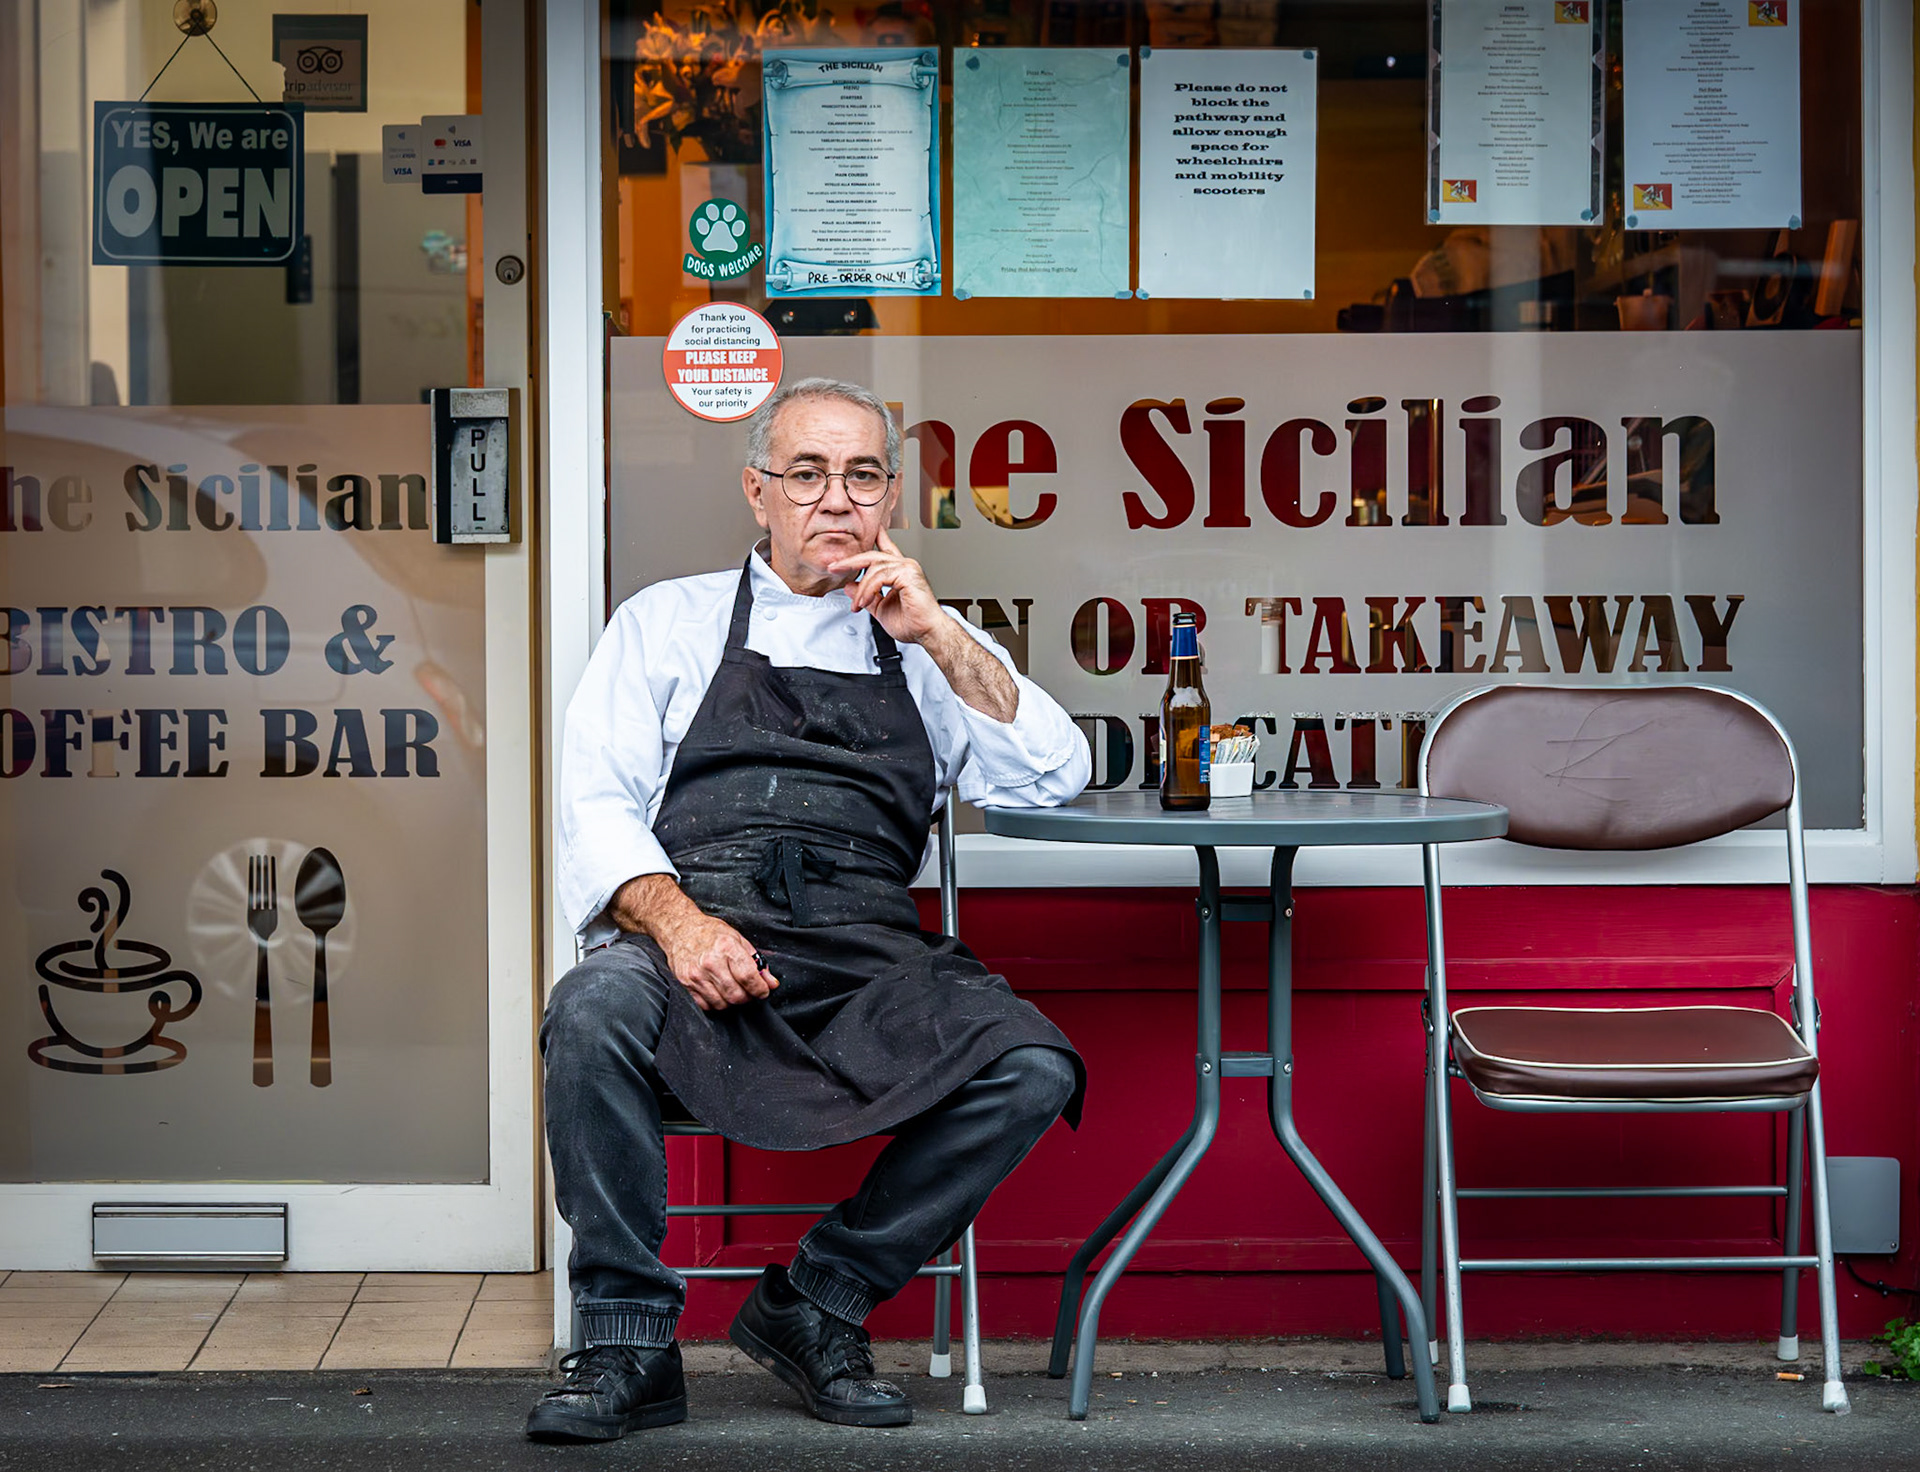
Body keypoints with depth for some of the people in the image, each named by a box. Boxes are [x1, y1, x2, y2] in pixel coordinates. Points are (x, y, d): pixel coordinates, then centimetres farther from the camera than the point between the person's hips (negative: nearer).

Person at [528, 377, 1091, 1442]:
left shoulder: (929, 648, 24)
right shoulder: (672, 620, 19)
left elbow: (1054, 777, 9)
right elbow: (598, 804, 6)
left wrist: (933, 632, 1)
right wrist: (673, 917, -15)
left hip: (864, 956, 2)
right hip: (693, 940, -2)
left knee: (1034, 1069, -26)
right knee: (596, 1010, -36)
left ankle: (815, 1304, -7)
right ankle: (627, 1344, -18)